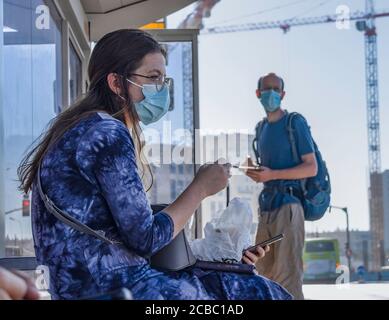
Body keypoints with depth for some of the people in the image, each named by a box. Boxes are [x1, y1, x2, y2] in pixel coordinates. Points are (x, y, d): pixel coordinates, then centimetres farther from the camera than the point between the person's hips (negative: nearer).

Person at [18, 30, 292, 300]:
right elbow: (145, 239, -16)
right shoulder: (108, 134, -13)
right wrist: (201, 188, -3)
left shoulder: (84, 130, 17)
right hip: (115, 288, -10)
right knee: (264, 293, -6)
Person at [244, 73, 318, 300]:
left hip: (288, 203, -8)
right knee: (265, 272, 9)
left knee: (287, 275, -12)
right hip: (267, 204, 8)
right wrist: (255, 172, 4)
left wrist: (271, 174, -16)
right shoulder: (262, 128, 19)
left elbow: (311, 168, -8)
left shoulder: (295, 123, -3)